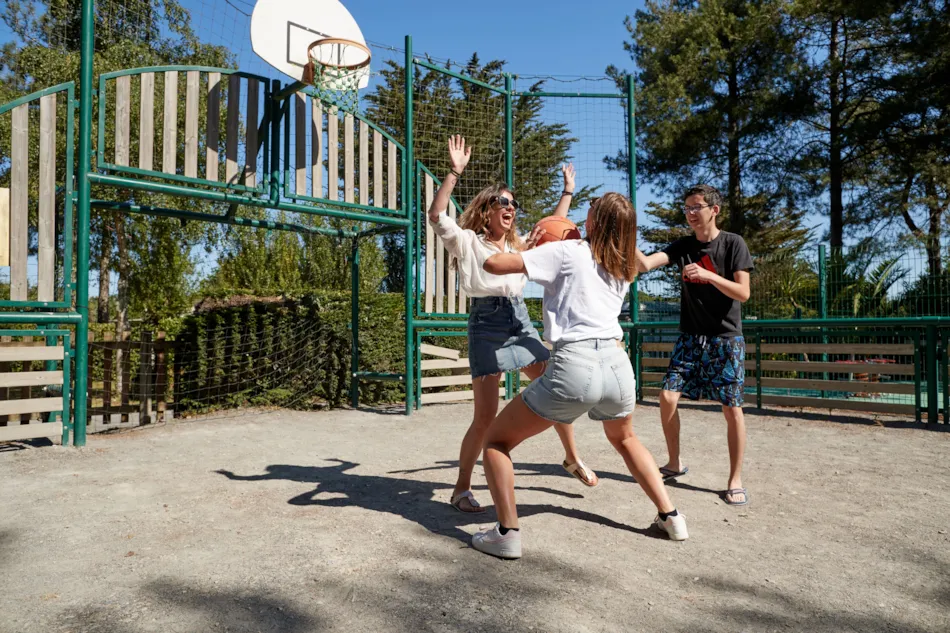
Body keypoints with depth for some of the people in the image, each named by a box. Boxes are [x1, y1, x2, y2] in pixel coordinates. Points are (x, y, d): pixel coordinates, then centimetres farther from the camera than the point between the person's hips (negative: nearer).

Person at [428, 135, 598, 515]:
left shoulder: (518, 244, 21)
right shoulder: (467, 241, 2)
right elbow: (436, 215, -14)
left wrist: (568, 191, 34)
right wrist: (455, 172, -20)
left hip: (520, 321, 6)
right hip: (486, 323, -6)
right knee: (486, 416, -9)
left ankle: (572, 459, 29)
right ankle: (462, 488, 8)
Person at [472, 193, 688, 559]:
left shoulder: (566, 252, 4)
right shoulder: (624, 269, 20)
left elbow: (493, 264, 0)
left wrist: (522, 253, 20)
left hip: (575, 366, -6)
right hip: (617, 364, 6)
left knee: (496, 441, 10)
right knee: (624, 438, 37)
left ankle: (507, 533, -1)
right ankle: (670, 516, 33)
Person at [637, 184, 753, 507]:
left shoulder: (733, 244, -6)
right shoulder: (683, 246, 4)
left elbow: (743, 292, -12)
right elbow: (645, 264, -11)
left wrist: (708, 275, -25)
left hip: (726, 338, -3)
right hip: (690, 337, 4)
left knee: (731, 407, -4)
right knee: (667, 397, -4)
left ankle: (735, 480, 10)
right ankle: (675, 463, 17)